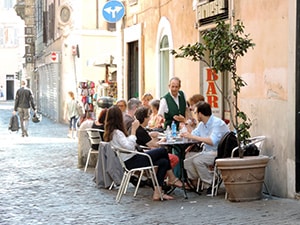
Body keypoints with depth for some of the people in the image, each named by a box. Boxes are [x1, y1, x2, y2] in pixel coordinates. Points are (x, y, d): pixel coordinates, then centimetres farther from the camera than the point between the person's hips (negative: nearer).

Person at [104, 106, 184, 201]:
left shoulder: (111, 132, 12)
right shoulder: (117, 132, -17)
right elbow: (130, 147, -24)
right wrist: (133, 130, -18)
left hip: (130, 160, 10)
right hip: (131, 162, -10)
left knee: (163, 162, 4)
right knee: (163, 151, -8)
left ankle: (157, 193, 0)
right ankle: (172, 178, 9)